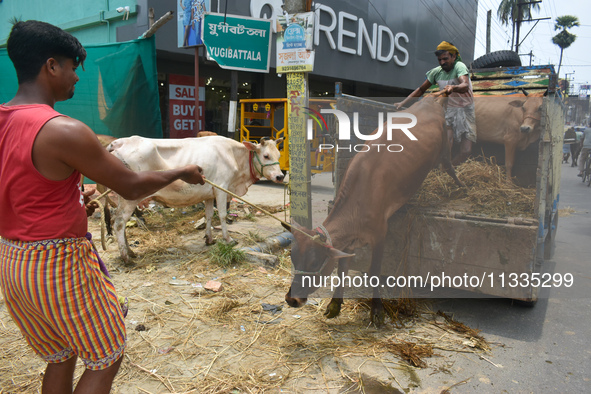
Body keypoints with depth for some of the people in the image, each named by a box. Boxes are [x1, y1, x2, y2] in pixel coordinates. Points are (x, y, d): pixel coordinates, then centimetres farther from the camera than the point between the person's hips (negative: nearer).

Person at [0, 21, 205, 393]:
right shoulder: (62, 130, -23)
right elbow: (132, 187, -16)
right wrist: (182, 172, -1)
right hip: (60, 265, -8)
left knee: (60, 356, 25)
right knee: (106, 359, 12)